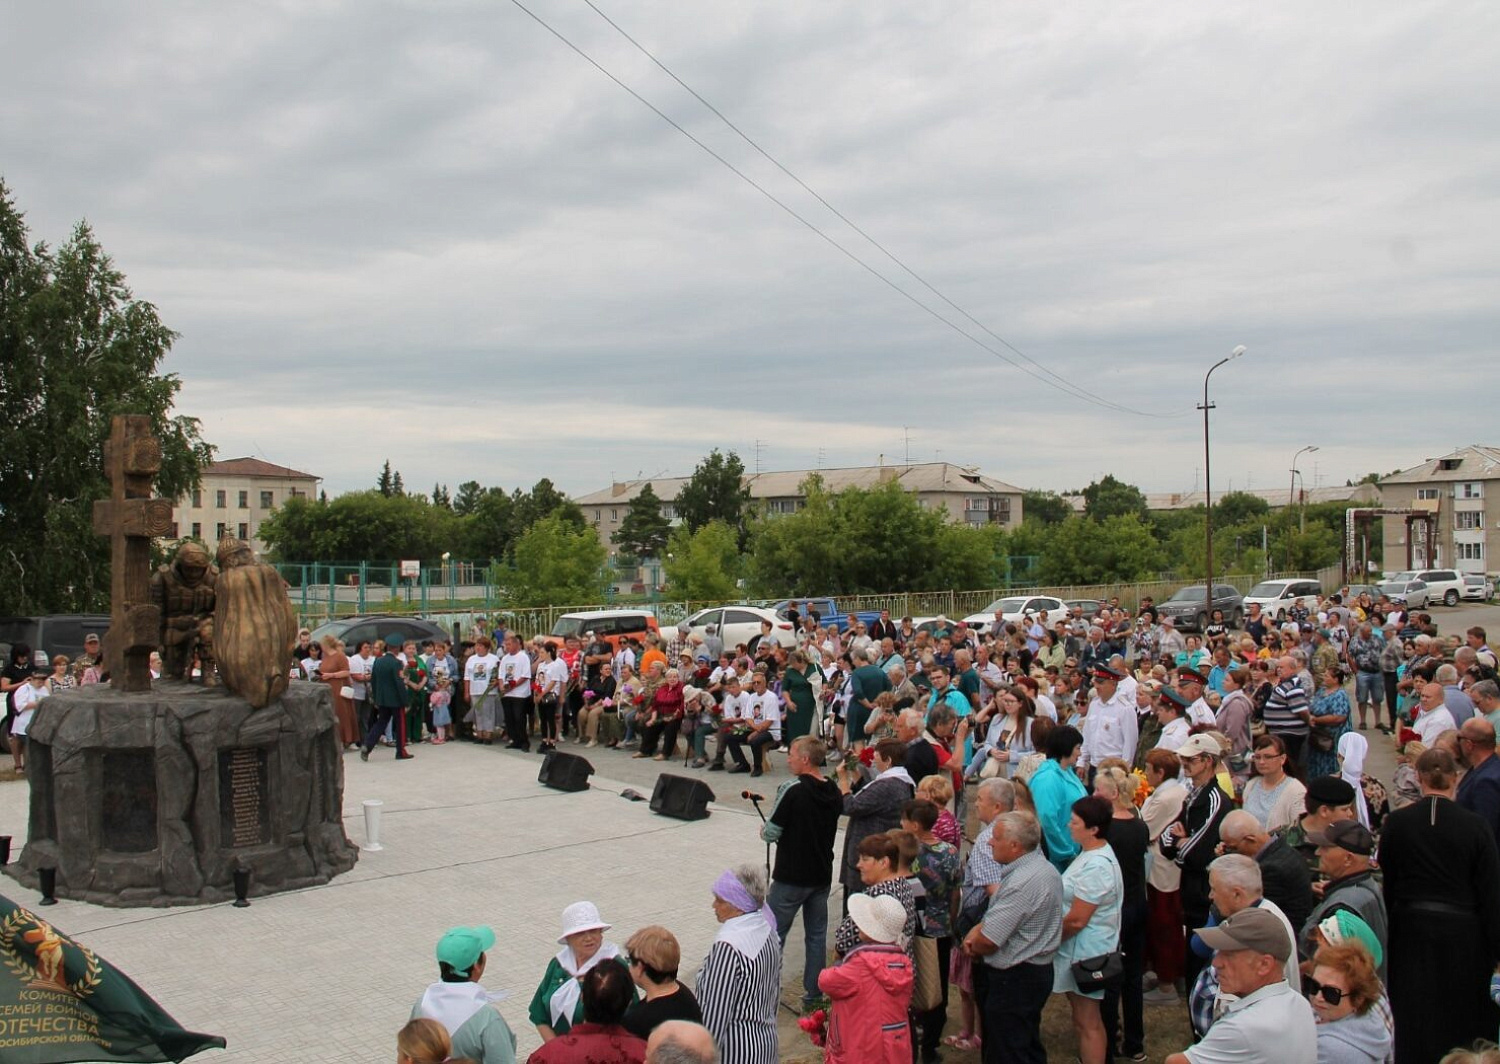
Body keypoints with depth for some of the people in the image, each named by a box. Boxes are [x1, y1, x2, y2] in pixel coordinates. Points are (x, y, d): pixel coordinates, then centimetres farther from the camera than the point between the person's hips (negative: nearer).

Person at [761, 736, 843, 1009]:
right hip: (822, 875, 6)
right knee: (817, 935, 14)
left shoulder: (792, 789, -18)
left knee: (773, 934, 5)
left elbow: (771, 833, -16)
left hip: (791, 876, -6)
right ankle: (813, 994, 20)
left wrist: (764, 830, 5)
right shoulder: (835, 793, 3)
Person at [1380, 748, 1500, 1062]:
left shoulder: (1396, 822, -6)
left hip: (1411, 932, 1)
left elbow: (1387, 885, 2)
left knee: (1413, 1020, 13)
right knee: (1461, 1021, 14)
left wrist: (1389, 928, 14)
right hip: (1462, 933, -1)